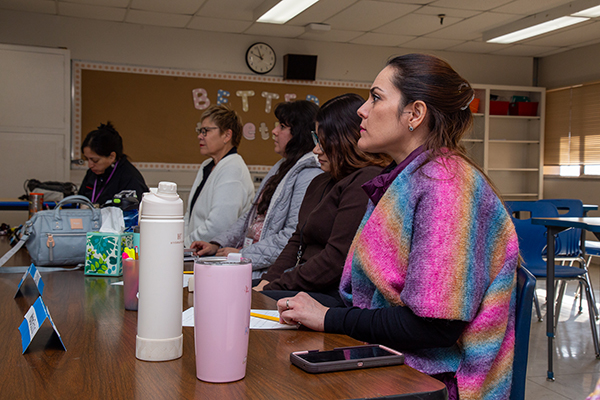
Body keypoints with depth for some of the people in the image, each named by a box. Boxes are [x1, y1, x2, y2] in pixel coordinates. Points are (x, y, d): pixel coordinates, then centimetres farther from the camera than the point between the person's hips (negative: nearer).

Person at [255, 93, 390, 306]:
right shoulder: (321, 182, 20)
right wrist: (268, 280, 1)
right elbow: (297, 241, 18)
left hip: (338, 295, -9)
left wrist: (276, 287, -15)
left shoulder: (367, 181, -14)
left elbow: (337, 260, -20)